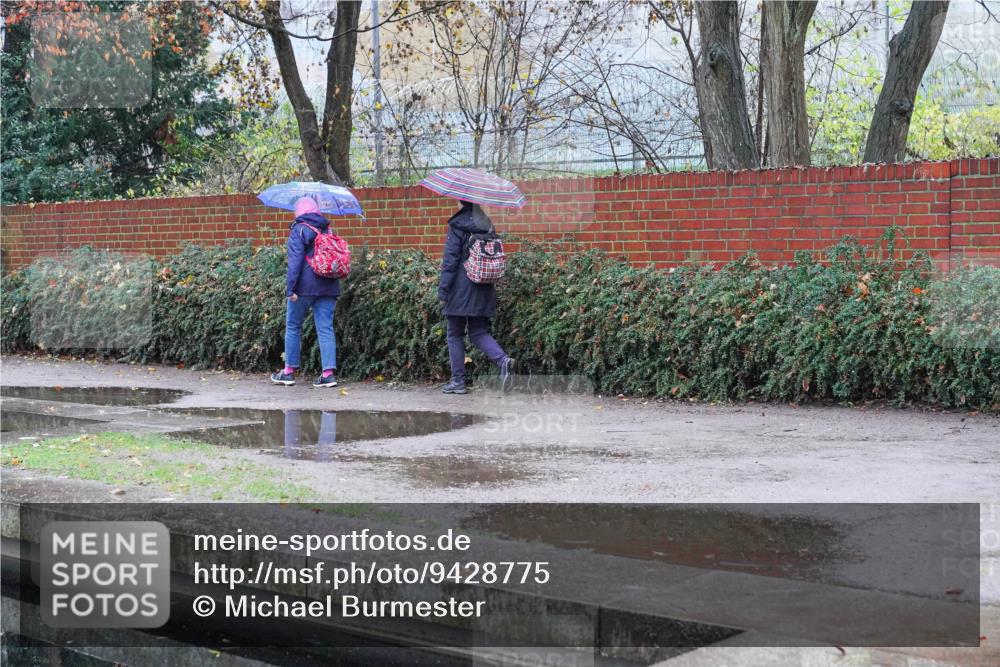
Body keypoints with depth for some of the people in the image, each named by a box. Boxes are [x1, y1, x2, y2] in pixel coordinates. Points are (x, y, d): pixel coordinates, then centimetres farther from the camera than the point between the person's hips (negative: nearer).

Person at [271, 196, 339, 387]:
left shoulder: (299, 230, -5)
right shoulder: (326, 229, 12)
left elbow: (295, 260, -13)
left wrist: (290, 287, -13)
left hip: (305, 285, -5)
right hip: (328, 286, 5)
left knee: (293, 327, 9)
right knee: (326, 328, 2)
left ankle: (289, 372, 13)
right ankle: (329, 373, -7)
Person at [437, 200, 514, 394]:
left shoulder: (457, 226, -11)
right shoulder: (487, 226, 8)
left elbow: (450, 260, -14)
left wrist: (443, 289, -10)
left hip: (461, 289, -5)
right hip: (483, 290, 6)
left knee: (455, 335, 6)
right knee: (479, 333, 12)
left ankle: (458, 381, 8)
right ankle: (502, 360, -13)